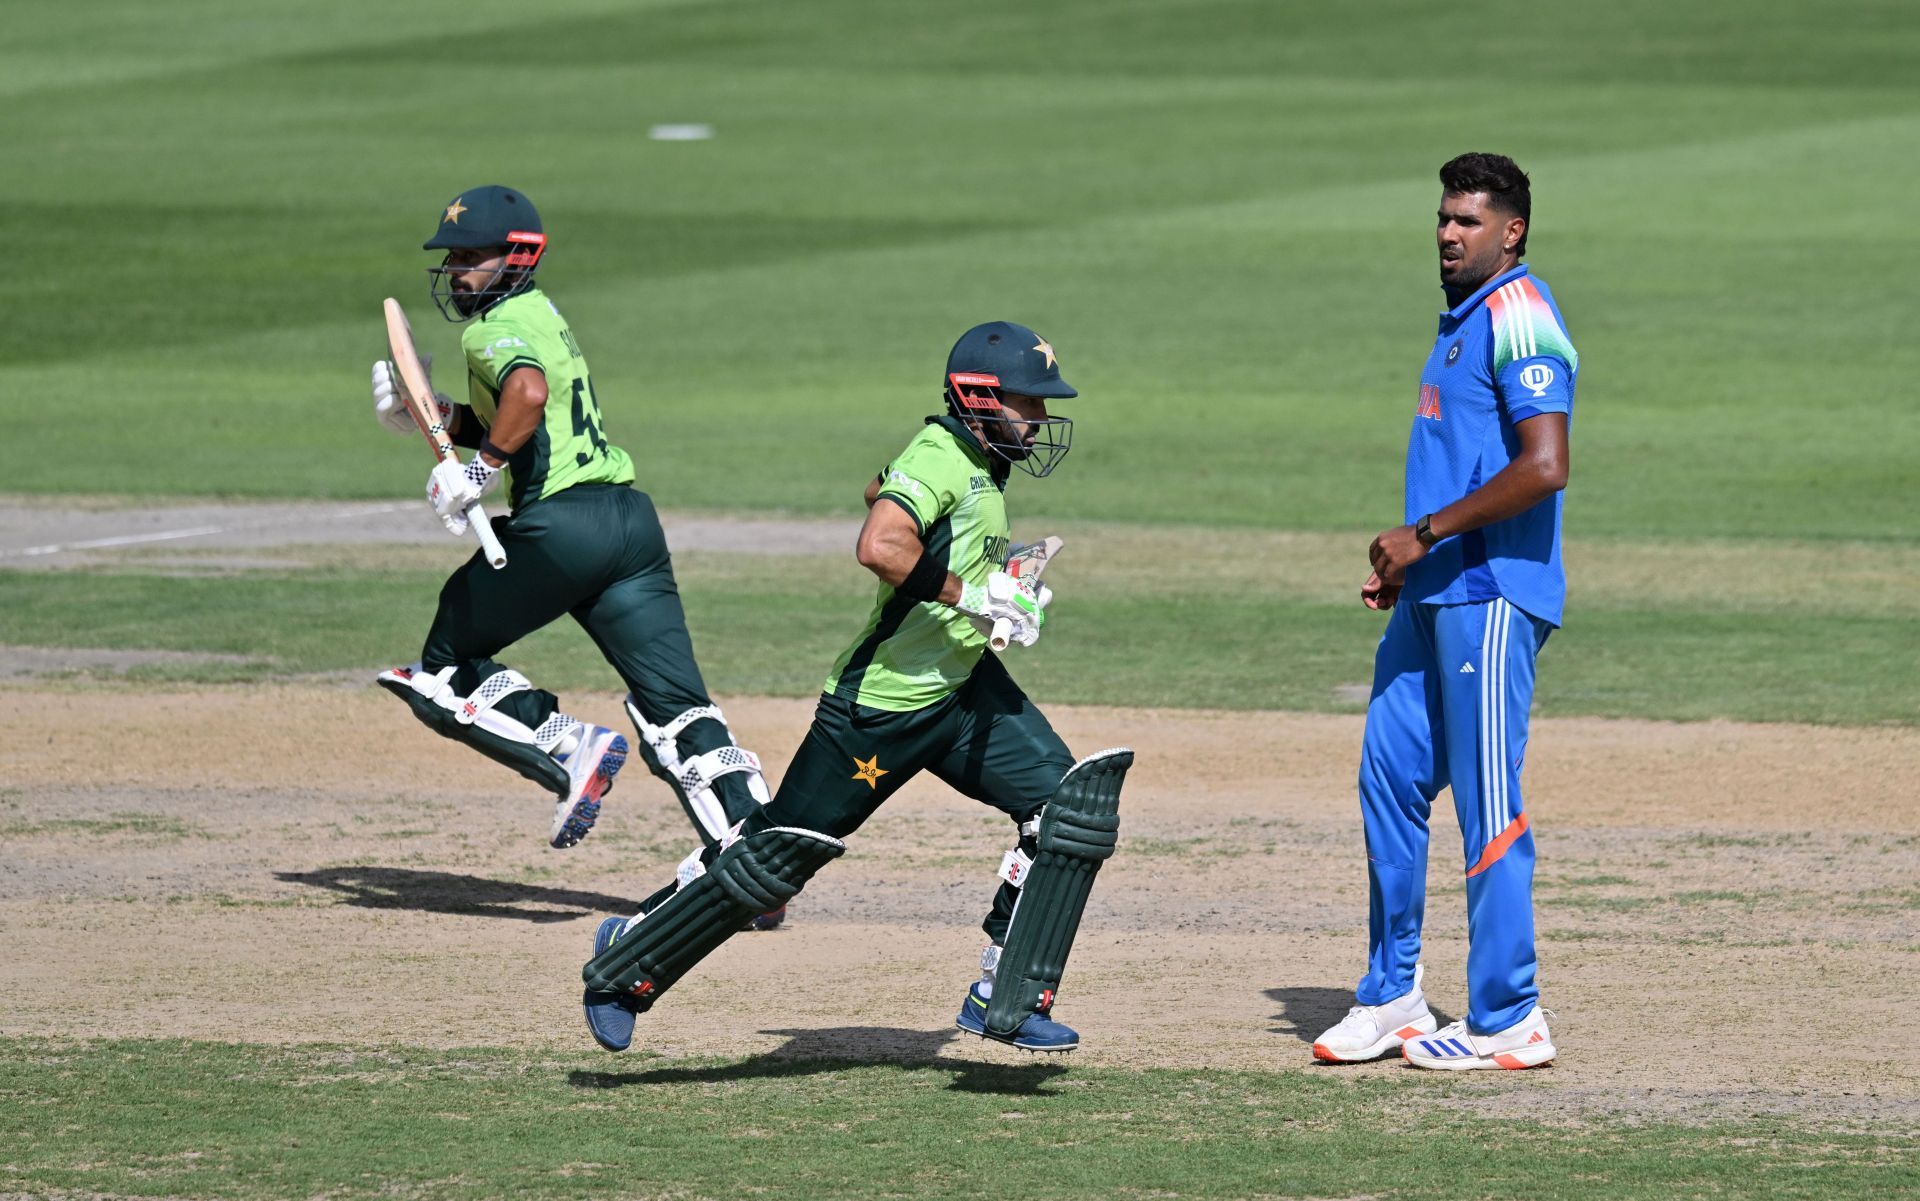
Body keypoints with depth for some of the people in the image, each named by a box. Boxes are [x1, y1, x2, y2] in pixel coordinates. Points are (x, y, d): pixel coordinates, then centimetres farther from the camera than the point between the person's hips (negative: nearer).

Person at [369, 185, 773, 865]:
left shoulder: (495, 328, -3)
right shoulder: (542, 315, 24)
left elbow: (528, 393, -26)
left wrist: (478, 470, -17)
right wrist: (430, 414, 18)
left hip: (560, 523, -8)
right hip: (633, 520, 8)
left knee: (446, 668, 10)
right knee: (678, 713, 2)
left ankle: (568, 749, -10)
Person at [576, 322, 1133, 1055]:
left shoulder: (971, 458, 8)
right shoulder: (940, 458, -21)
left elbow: (881, 493, 26)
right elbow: (880, 546, -38)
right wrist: (970, 597, -30)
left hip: (962, 688, 9)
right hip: (883, 703, -9)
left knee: (1070, 804, -3)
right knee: (779, 854, -1)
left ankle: (1007, 1002, 1)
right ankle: (626, 961, 17)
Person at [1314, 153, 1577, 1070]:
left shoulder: (1520, 318, -13)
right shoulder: (1462, 319, 19)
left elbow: (1543, 467, -23)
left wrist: (1426, 533, -17)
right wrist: (1407, 563, 16)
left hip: (1492, 597, -10)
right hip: (1434, 597, 10)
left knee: (1488, 807, -7)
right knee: (1390, 779, 11)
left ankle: (1508, 1021, -2)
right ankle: (1391, 997, 19)